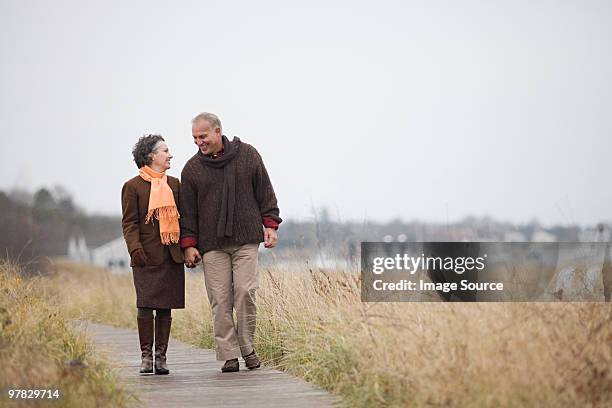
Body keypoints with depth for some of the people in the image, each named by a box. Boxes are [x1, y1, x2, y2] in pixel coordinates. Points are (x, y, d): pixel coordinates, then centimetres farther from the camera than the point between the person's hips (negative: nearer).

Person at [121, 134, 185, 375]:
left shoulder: (174, 184, 15)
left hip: (172, 255, 4)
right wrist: (135, 247, -16)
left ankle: (161, 356, 9)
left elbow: (183, 217, 18)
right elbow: (129, 222, -3)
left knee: (166, 306, 4)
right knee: (146, 305, -8)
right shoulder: (133, 186, 1)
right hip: (147, 256, -4)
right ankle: (146, 355, 2)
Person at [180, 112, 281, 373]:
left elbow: (264, 192, 11)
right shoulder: (192, 169, 7)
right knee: (220, 300, -4)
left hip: (246, 240, -1)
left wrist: (270, 225, 5)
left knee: (245, 292, -10)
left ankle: (247, 348, 6)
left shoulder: (248, 155, 6)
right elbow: (187, 211, 8)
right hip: (212, 245, 1)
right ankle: (229, 355, 2)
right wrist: (188, 245, 2)